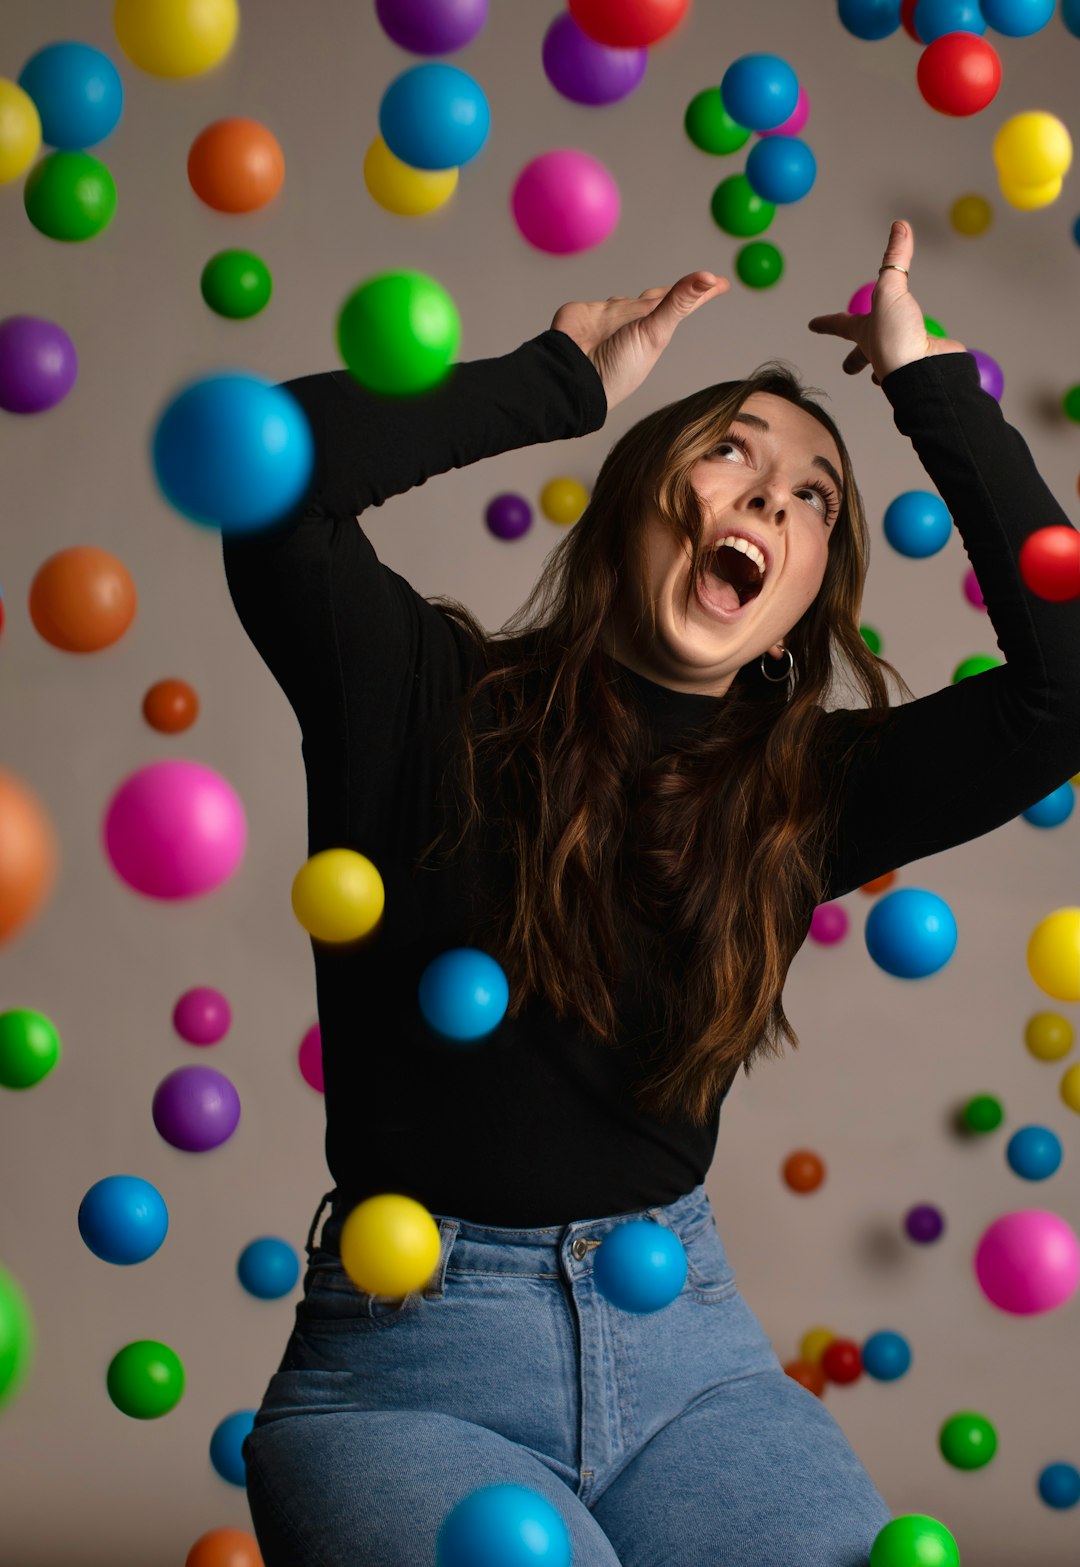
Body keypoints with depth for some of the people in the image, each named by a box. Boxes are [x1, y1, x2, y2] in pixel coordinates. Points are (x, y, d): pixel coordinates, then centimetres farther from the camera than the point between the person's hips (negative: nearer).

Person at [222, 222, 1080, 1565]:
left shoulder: (798, 796, 6)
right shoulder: (429, 700, -2)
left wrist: (931, 383, 0)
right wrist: (562, 378, -6)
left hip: (686, 1351, 4)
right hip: (408, 1375, -3)